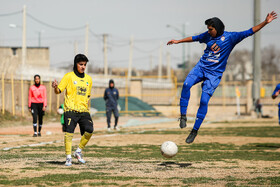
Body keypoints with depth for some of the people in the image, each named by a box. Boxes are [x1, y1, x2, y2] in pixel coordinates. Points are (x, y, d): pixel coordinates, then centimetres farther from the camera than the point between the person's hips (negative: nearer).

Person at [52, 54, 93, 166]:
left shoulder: (88, 79, 16)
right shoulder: (69, 76, 1)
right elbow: (58, 91, -4)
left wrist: (87, 108, 14)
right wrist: (55, 87, -26)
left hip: (84, 111, 4)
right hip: (71, 109, -4)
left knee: (89, 130, -13)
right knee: (69, 132, -11)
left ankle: (78, 152, 6)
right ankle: (68, 157, -2)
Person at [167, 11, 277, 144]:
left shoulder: (230, 37, -4)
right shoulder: (208, 36, 8)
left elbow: (250, 32, -7)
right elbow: (194, 38, 26)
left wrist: (265, 22, -15)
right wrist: (178, 41, 33)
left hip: (214, 74, -3)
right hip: (201, 67, 3)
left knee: (204, 101, -13)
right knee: (186, 84, -26)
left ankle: (195, 130, -1)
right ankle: (183, 115, -17)